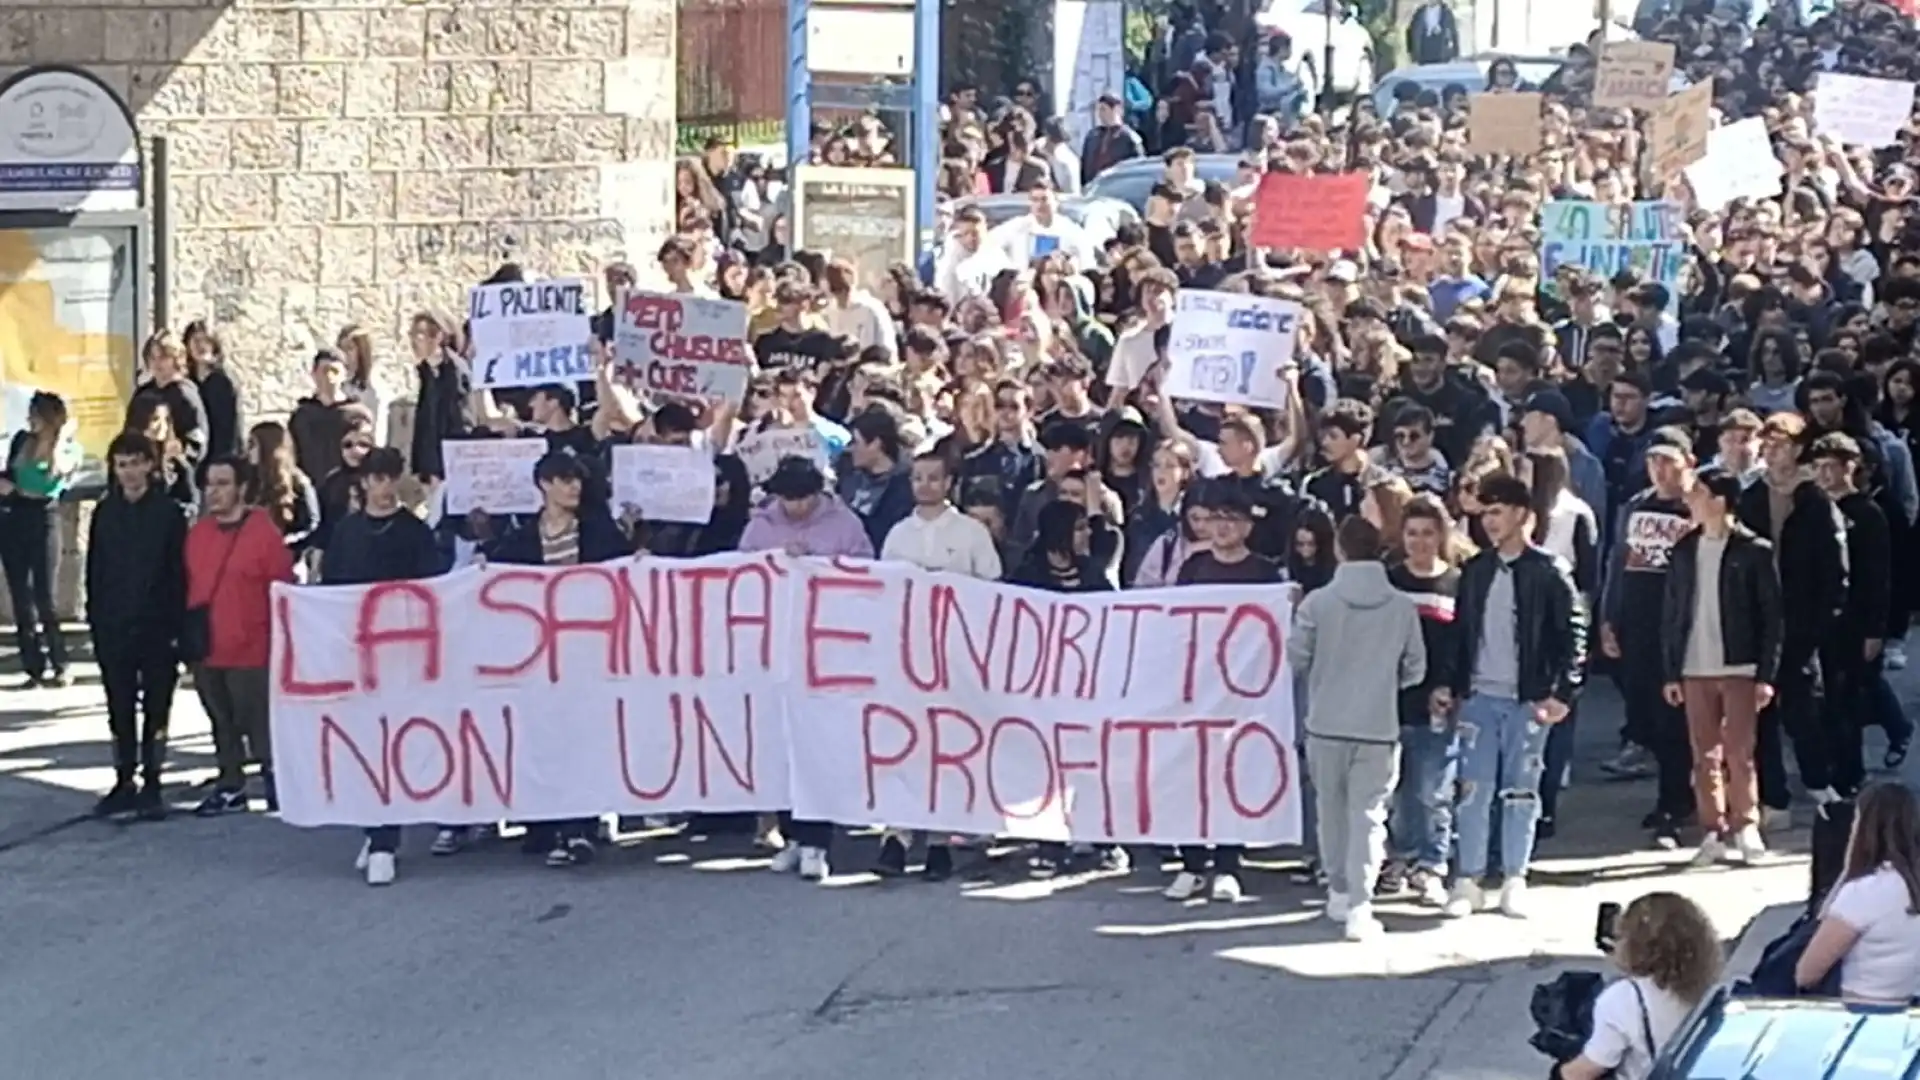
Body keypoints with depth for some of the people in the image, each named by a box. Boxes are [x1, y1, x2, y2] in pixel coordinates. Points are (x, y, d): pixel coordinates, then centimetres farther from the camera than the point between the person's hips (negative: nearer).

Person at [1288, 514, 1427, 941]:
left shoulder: (1318, 602, -8)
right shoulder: (1403, 606, -4)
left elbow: (1297, 658, 0)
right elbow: (1415, 669, 4)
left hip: (1327, 725, 1)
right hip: (1379, 727, 0)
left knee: (1332, 809, 18)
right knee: (1368, 815, -1)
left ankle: (1339, 891, 30)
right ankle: (1359, 907, -12)